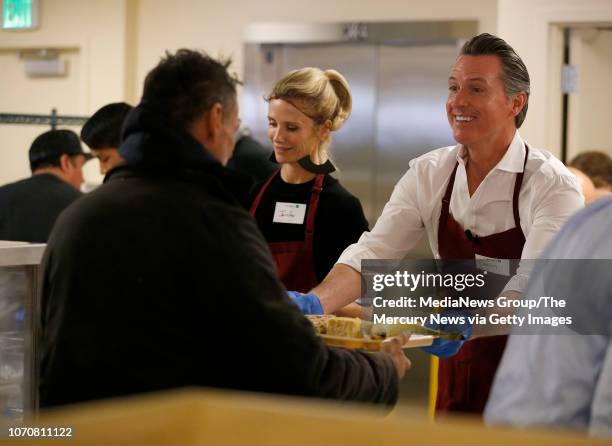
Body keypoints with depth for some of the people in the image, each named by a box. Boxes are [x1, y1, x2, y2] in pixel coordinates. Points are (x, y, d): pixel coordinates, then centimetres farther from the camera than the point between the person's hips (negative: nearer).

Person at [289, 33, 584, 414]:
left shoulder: (553, 185, -17)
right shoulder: (428, 174, -2)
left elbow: (534, 290, -28)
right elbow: (374, 252, -12)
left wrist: (468, 323, -48)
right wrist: (317, 302, -31)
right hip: (460, 370, 4)